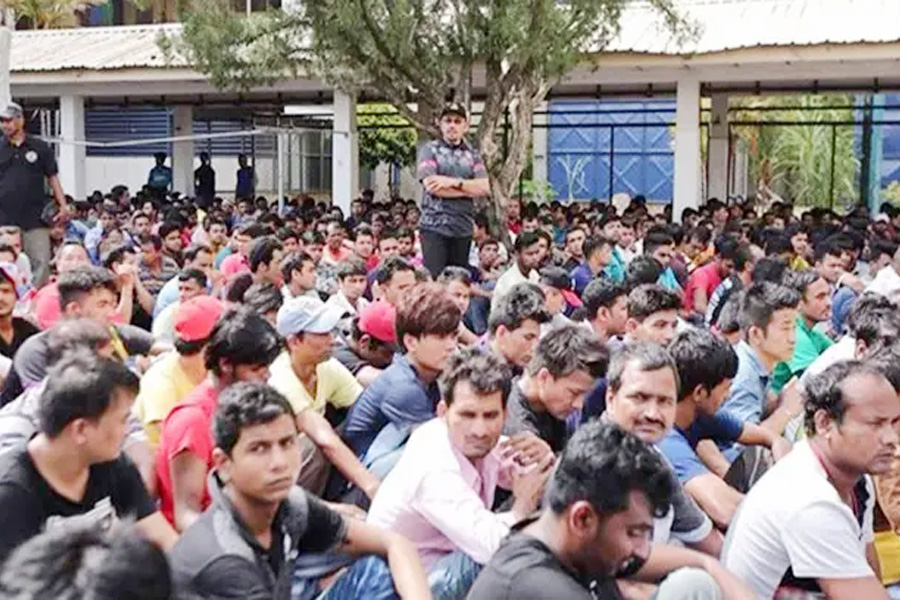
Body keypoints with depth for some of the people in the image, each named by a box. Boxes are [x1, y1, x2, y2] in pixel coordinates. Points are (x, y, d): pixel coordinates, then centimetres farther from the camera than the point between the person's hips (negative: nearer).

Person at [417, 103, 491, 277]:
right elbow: (431, 186, -11)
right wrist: (470, 189, -5)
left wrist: (454, 182, -12)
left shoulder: (473, 155, 15)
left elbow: (485, 188, 1)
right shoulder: (429, 150, 5)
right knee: (433, 278, -10)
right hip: (434, 225, -4)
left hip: (463, 227, 4)